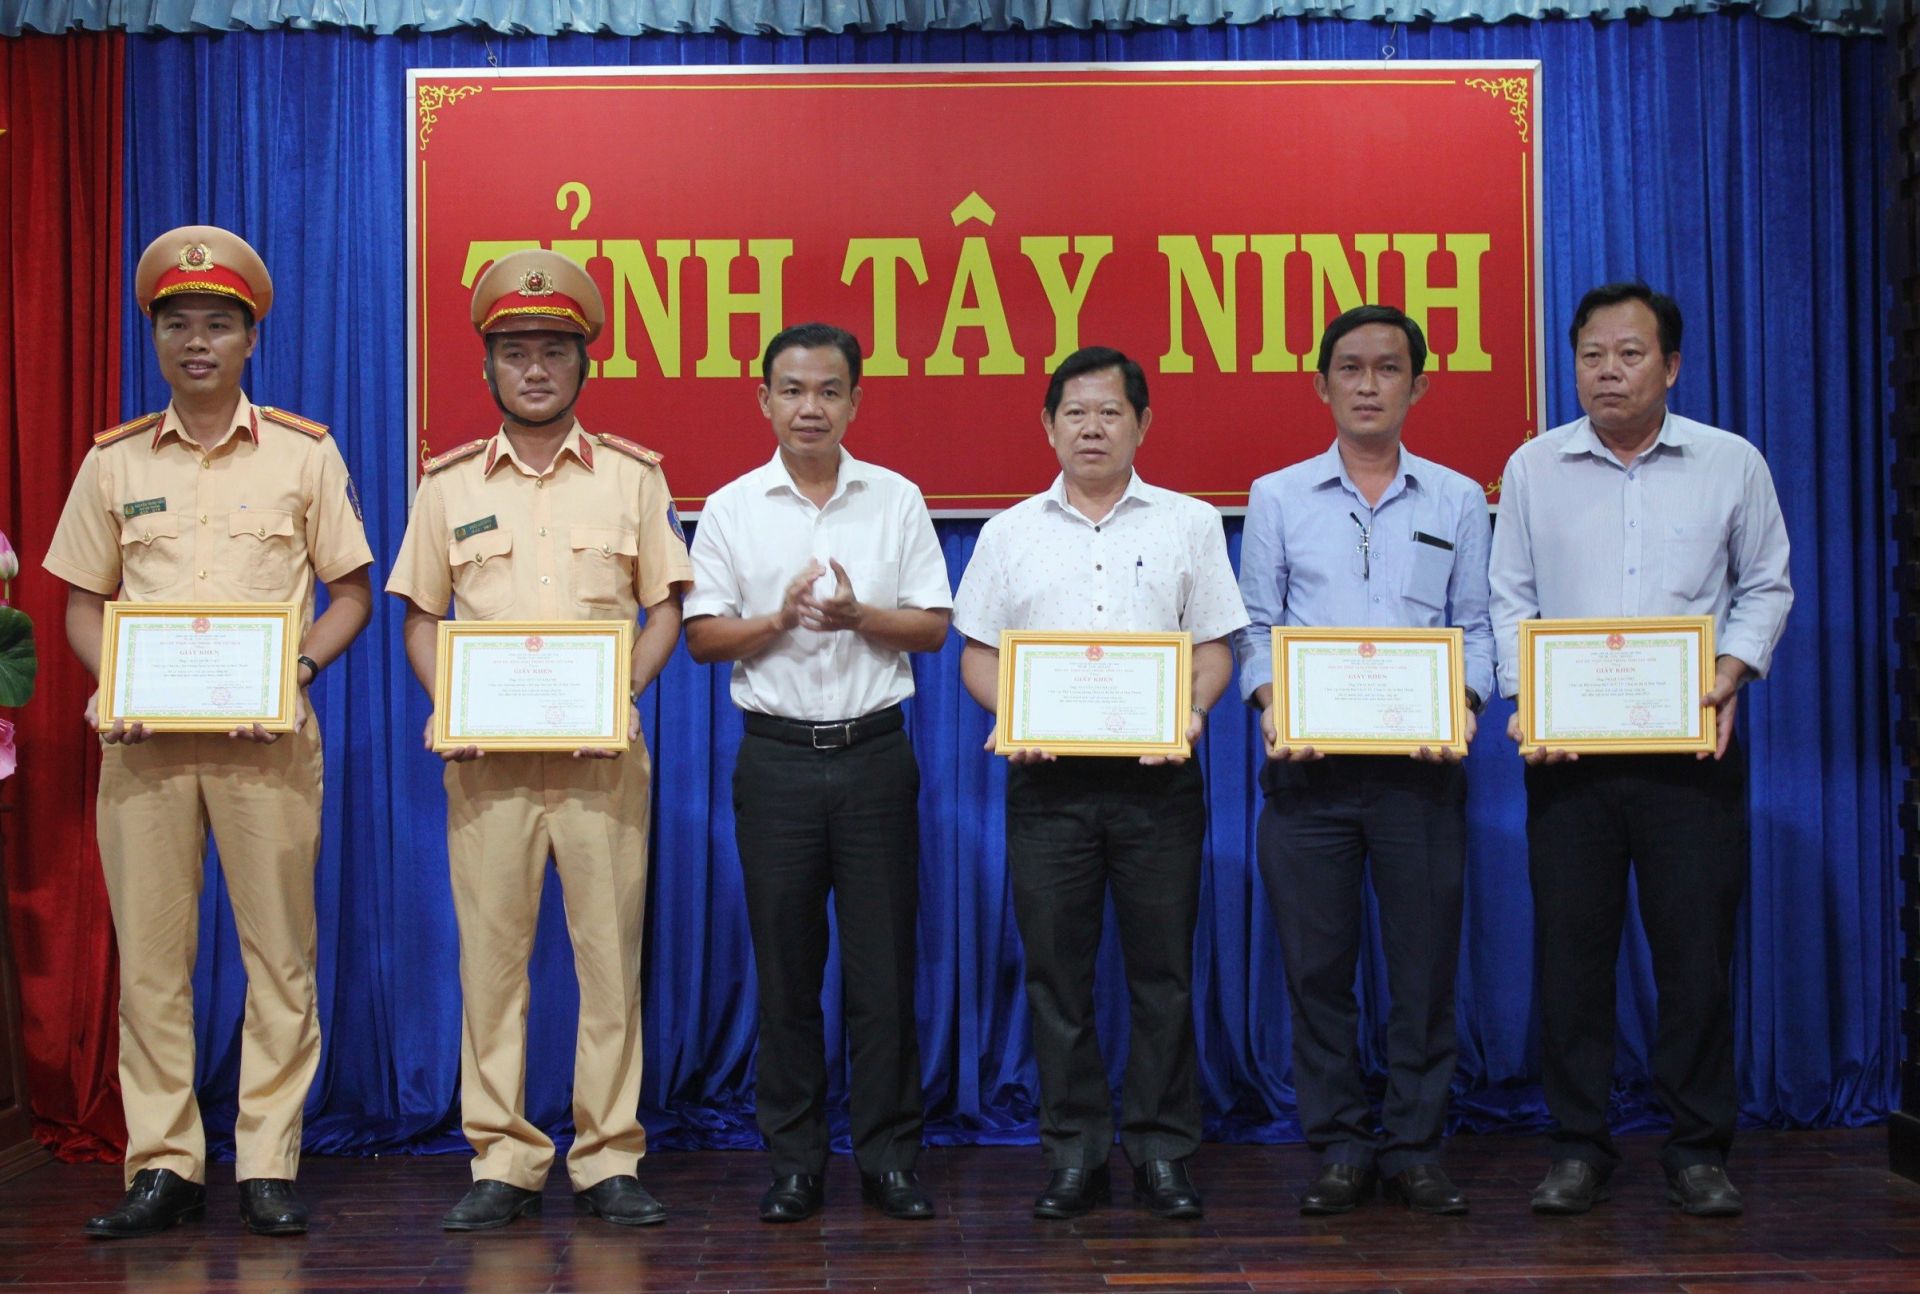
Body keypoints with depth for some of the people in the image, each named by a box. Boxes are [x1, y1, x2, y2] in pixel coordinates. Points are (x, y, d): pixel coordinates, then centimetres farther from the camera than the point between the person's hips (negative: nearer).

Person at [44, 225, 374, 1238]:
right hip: (144, 738, 2)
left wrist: (295, 671, -9)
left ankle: (267, 1164, 8)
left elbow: (352, 593, 8)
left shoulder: (304, 452, 6)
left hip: (265, 738, -1)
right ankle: (162, 1164, 12)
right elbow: (83, 603, 13)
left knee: (279, 950, -1)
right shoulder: (113, 461, 11)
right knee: (149, 952, 3)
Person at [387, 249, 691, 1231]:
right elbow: (420, 616, 11)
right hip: (486, 754, 1)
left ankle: (609, 1159, 9)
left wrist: (619, 696, -8)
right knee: (490, 954, 2)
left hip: (600, 752, -1)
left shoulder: (631, 475, 8)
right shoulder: (450, 484, 10)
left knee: (611, 953, 0)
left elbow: (664, 608, 8)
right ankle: (502, 1162, 10)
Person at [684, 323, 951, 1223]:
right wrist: (778, 620, -14)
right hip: (777, 753, 0)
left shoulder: (897, 500, 6)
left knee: (883, 959, 2)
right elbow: (702, 636, 3)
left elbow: (934, 627, 4)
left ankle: (888, 1156, 13)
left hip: (874, 750, 0)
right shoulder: (731, 508, 5)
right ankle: (794, 1160, 15)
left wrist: (859, 617, -13)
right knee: (785, 963, 5)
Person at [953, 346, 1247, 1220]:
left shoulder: (1188, 524, 9)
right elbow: (978, 653, 11)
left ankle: (1162, 1150, 13)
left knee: (1163, 967, 2)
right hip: (1048, 779, 1)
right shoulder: (1011, 532, 12)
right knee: (1055, 969, 4)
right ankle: (1073, 1154, 13)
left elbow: (1214, 647, 7)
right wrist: (1011, 718, -8)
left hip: (1157, 777, -1)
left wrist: (1192, 709, -12)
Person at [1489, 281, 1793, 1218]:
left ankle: (1699, 1151, 16)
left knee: (1697, 952, 3)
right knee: (1570, 952, 4)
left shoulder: (1731, 464, 5)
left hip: (1692, 748, -1)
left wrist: (1731, 671, -6)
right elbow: (1510, 598, 9)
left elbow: (1766, 586, 10)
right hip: (1567, 748, 1)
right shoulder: (1533, 467, 7)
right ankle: (1578, 1147, 15)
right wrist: (1525, 696, -5)